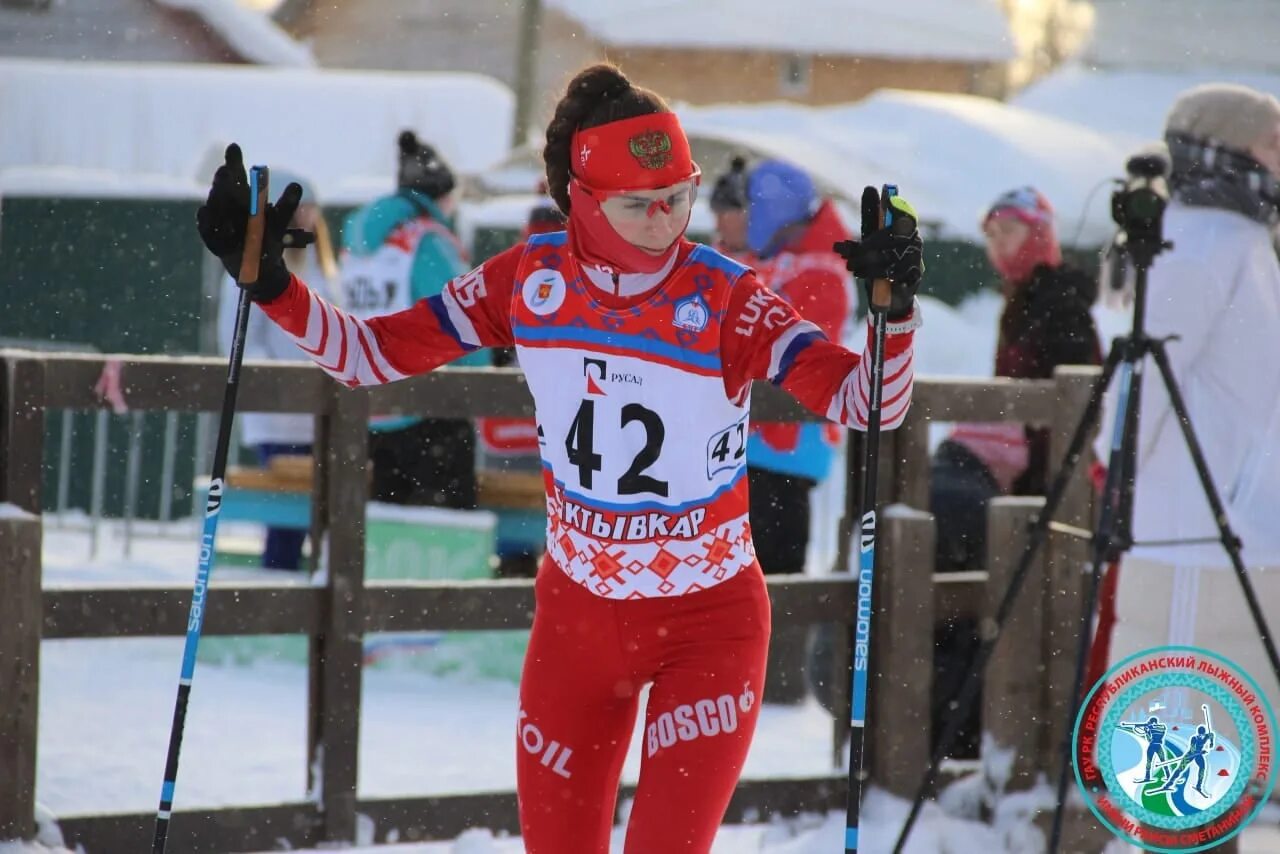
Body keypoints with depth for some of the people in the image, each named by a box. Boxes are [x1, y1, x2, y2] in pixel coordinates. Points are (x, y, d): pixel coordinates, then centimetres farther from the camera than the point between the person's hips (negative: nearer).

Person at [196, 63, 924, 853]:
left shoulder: (728, 301, -18)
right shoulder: (530, 281, -8)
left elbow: (867, 404, -25)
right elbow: (375, 353, 0)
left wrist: (894, 309, -43)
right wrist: (268, 282, -12)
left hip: (707, 623, -3)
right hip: (577, 612, 4)